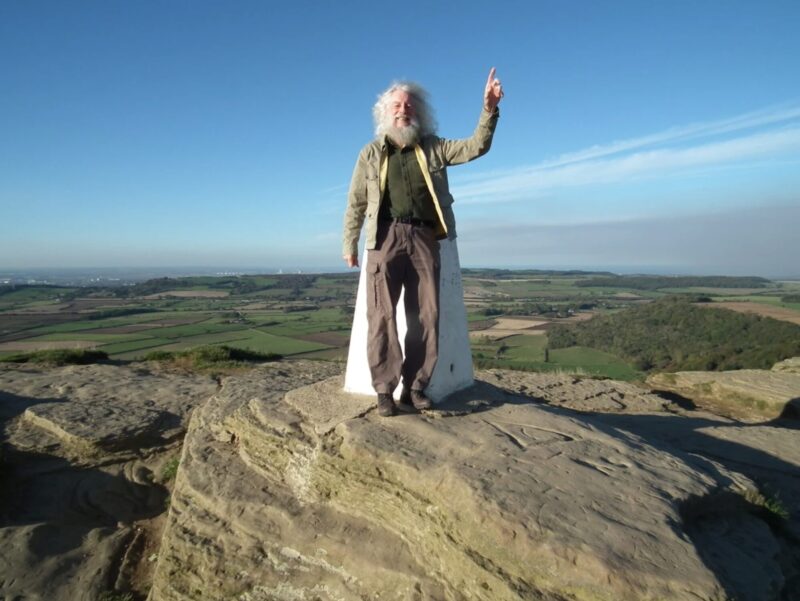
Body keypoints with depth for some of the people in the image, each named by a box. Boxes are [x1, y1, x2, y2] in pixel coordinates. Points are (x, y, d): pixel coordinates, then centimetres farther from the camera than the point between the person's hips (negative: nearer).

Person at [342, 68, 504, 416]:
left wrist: (489, 108, -5)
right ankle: (384, 390, 0)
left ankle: (414, 388, 8)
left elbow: (476, 147, 8)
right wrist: (350, 244, 8)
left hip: (424, 238, 2)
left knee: (426, 315, -1)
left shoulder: (433, 148, 17)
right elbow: (356, 203, 12)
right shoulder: (371, 153, 14)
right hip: (386, 237, -1)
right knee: (382, 314, -7)